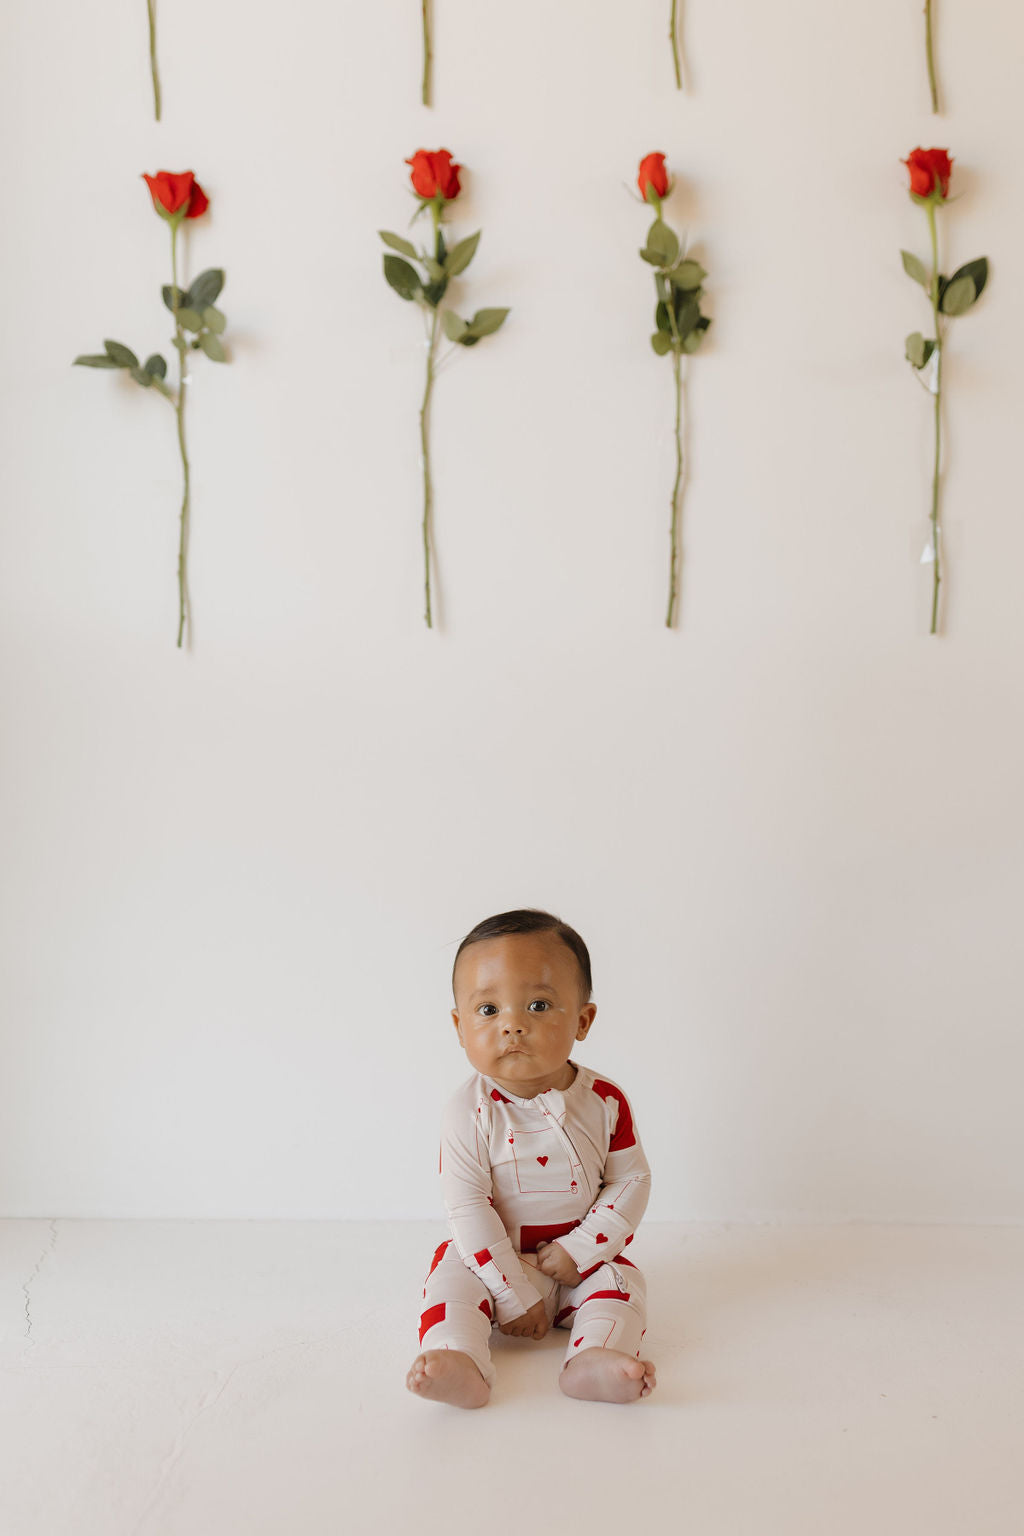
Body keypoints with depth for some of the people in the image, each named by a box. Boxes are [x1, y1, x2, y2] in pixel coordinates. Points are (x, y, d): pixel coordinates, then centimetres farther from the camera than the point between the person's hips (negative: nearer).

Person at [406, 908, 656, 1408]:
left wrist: (581, 1249, -16)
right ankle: (460, 1365, -46)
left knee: (620, 1280, -22)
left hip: (580, 1260, 2)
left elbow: (631, 1180, -4)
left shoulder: (604, 1101, -11)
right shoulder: (470, 1111, -18)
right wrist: (514, 1295, -22)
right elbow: (468, 1207, -19)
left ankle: (593, 1358, -43)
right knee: (452, 1278, -25)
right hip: (495, 1259, -2)